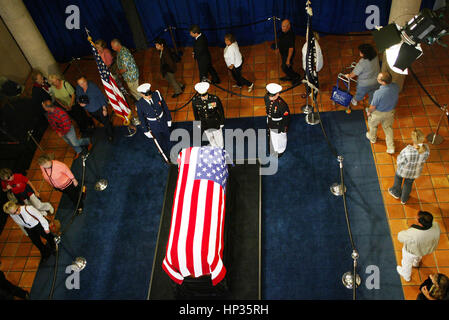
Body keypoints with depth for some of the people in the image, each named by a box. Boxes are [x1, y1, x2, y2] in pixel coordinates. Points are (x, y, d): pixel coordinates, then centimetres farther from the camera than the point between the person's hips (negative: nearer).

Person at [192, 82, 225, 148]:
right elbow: (195, 113, 1)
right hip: (205, 125, 2)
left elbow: (221, 111, -7)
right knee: (212, 142, 19)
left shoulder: (215, 99, -22)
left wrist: (222, 123, 0)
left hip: (216, 124, -1)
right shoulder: (195, 100, -16)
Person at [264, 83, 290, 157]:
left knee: (280, 137, 24)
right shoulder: (267, 98, -22)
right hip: (270, 123, 5)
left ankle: (281, 150, 54)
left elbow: (286, 117, -24)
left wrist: (284, 129, -13)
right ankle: (275, 149, 61)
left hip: (279, 125, -5)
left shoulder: (282, 105, -40)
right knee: (272, 135, 31)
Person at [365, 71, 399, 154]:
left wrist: (369, 111, -2)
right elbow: (395, 97, -2)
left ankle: (372, 138, 57)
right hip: (391, 112, 4)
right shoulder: (396, 87, -24)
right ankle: (391, 148, 36)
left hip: (378, 113, -4)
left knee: (373, 125, 29)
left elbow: (373, 106, -24)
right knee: (388, 128, 27)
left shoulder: (378, 93, -41)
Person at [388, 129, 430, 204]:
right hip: (415, 172, 3)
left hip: (404, 170, -3)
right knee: (408, 183, 31)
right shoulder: (426, 149, -28)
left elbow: (399, 161, -23)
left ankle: (396, 193, 58)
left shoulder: (407, 151, -41)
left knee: (398, 178, 32)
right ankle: (404, 199, 56)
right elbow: (424, 158, -7)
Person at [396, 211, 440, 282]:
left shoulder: (411, 234, -48)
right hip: (426, 249, 5)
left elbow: (400, 237, -26)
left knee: (407, 263, 30)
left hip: (411, 252, -5)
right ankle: (416, 263, 76)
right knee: (418, 257, 41)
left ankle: (406, 277, 61)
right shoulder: (436, 226, -34)